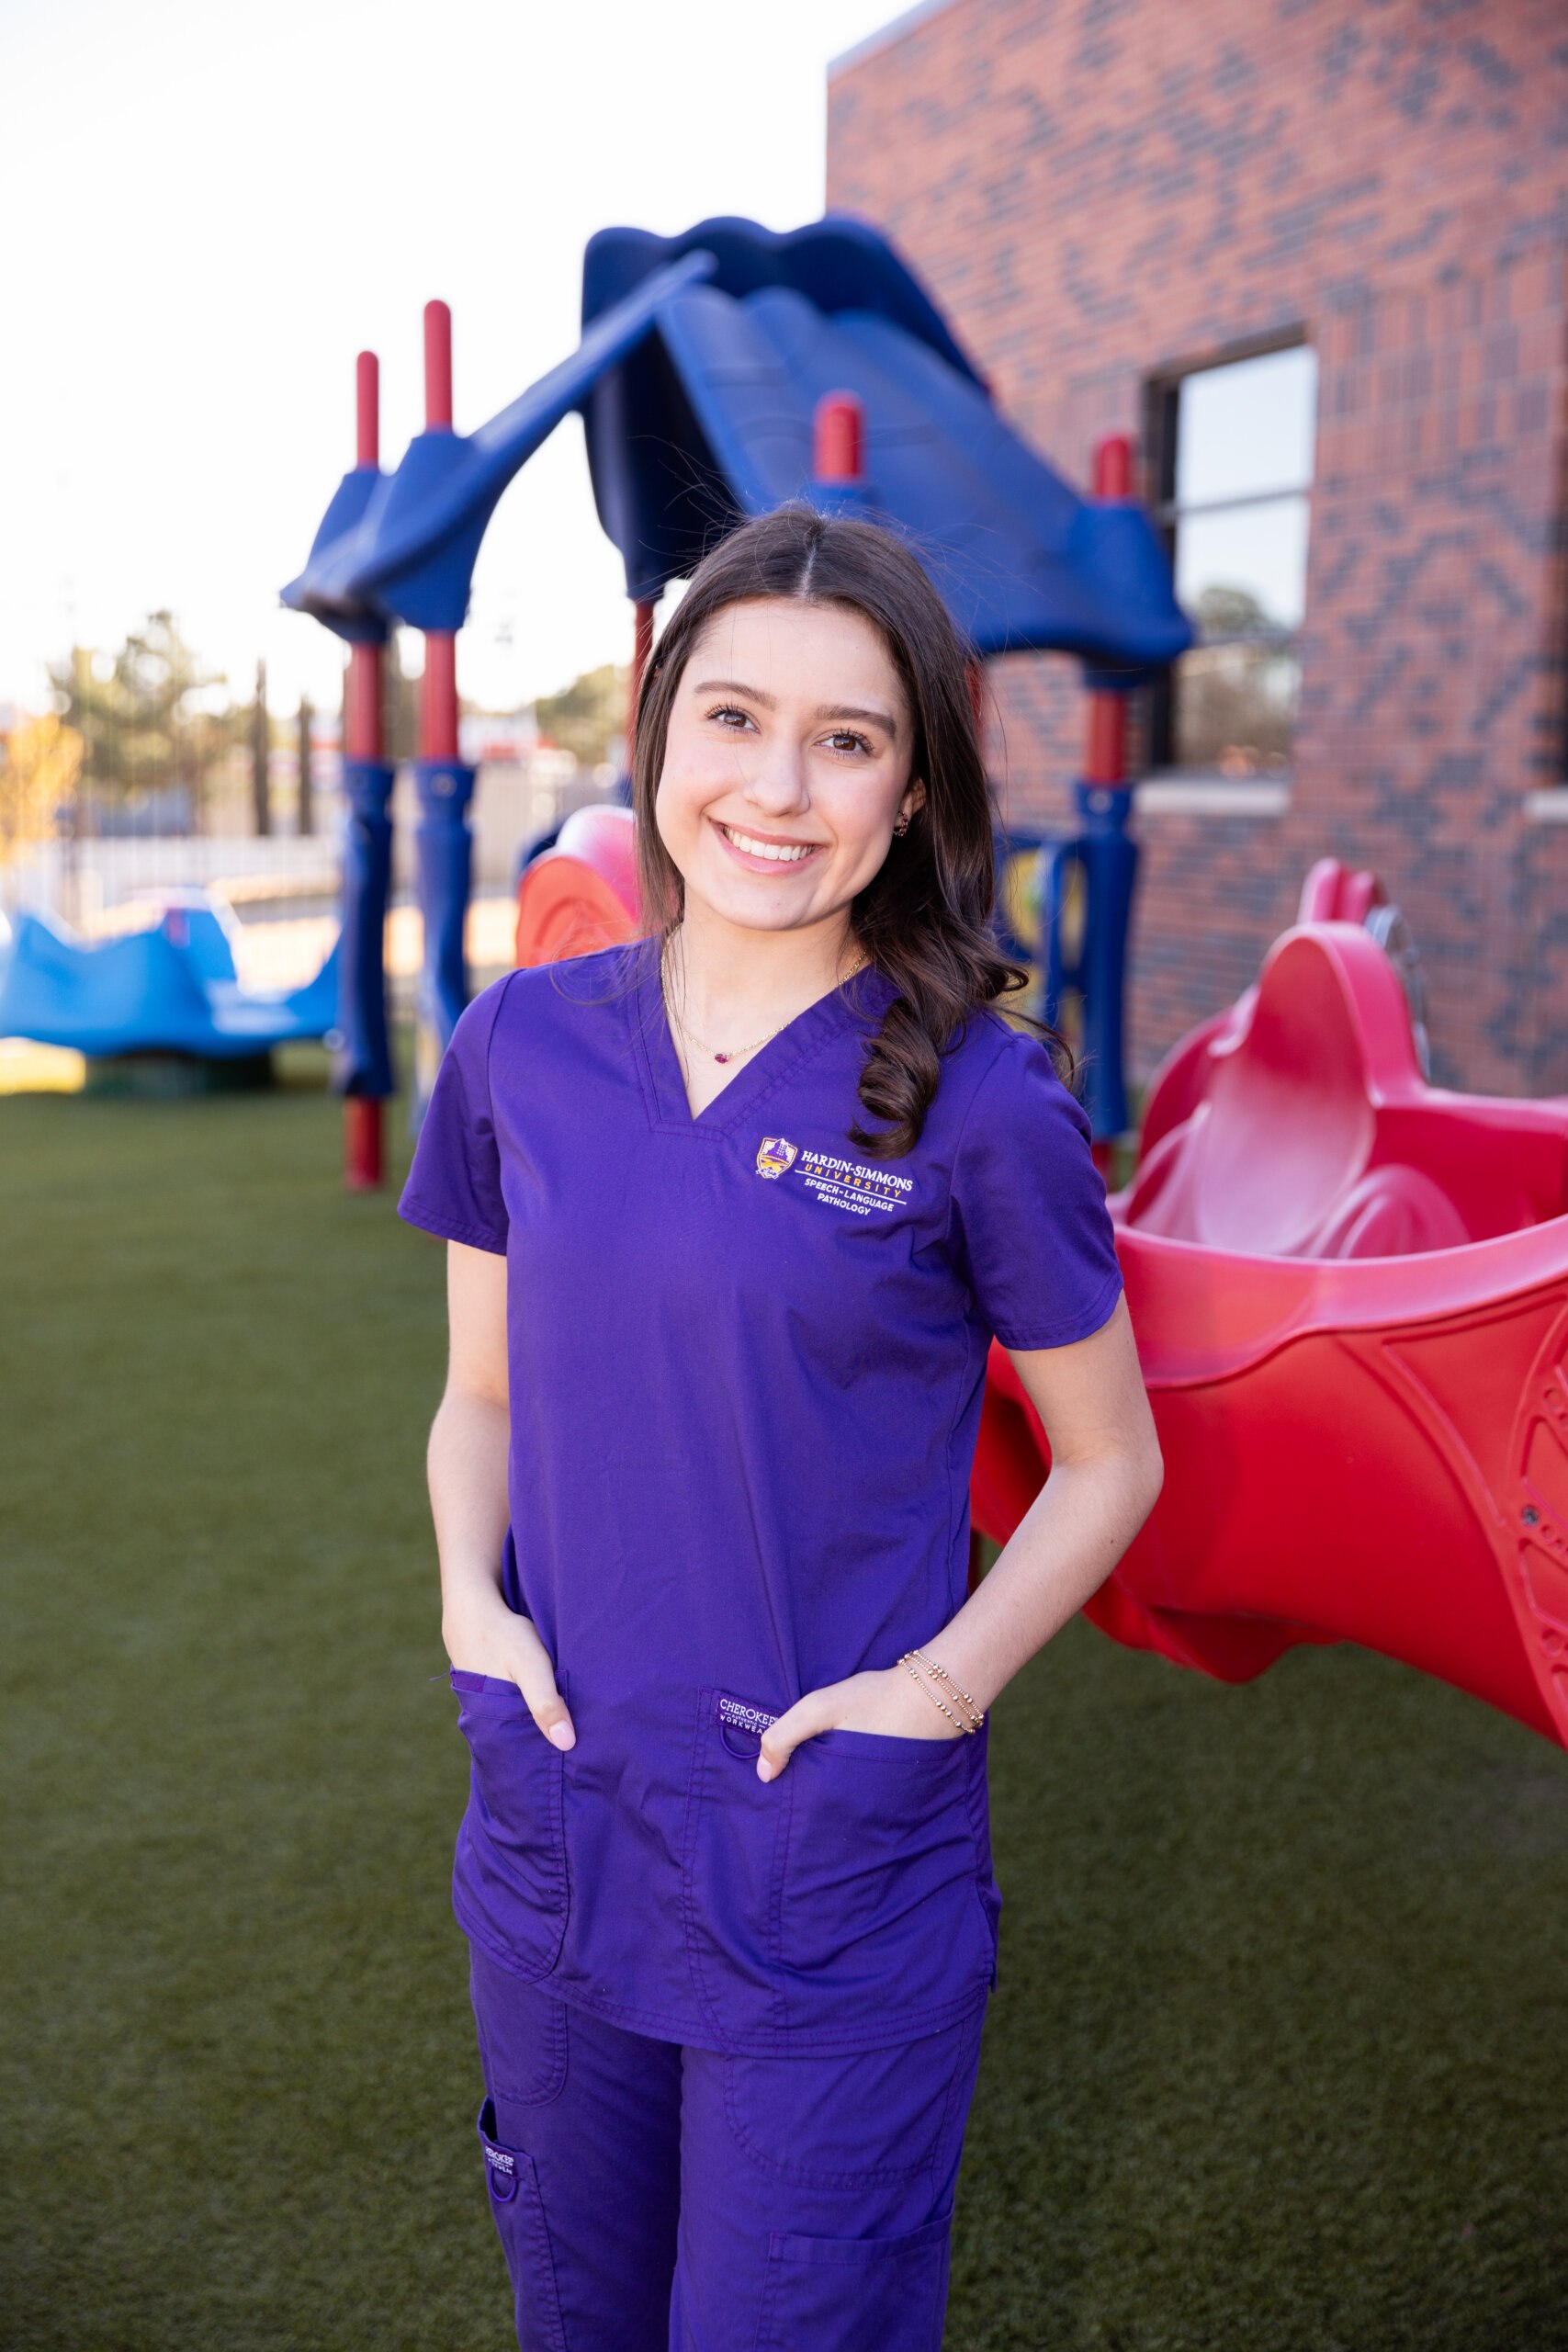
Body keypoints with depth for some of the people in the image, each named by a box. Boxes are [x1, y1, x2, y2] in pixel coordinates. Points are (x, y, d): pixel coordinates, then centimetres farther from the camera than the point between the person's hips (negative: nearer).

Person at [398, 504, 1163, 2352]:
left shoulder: (976, 1102, -13)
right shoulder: (524, 1044, -2)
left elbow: (1108, 1459, -2)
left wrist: (941, 1685, -14)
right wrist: (471, 1596, -7)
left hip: (840, 1877, -3)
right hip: (552, 1837, 4)